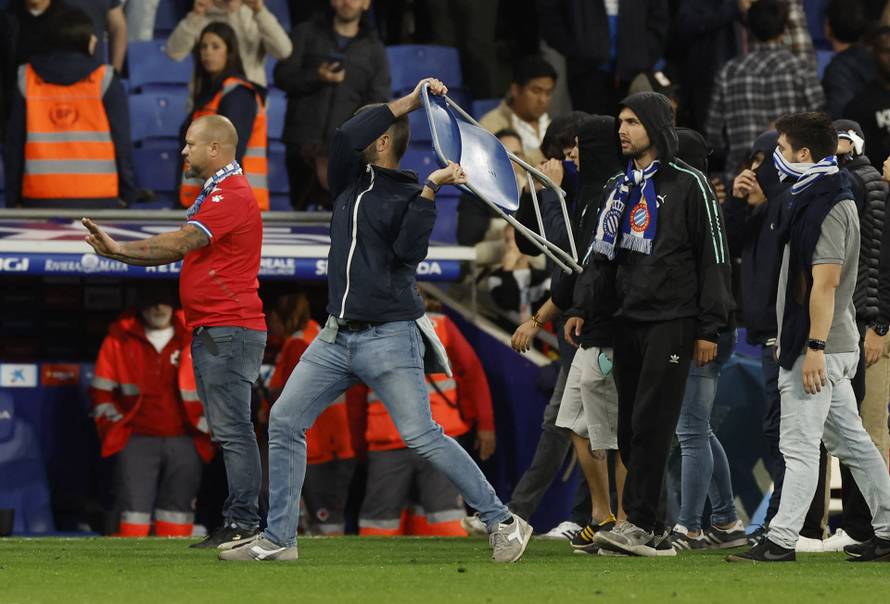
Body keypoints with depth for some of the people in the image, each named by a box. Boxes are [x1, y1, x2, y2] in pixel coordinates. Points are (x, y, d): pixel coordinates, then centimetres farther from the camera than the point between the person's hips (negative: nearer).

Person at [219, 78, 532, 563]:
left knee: (422, 436, -11)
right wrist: (408, 103, -7)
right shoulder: (349, 182, 13)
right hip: (337, 336, 6)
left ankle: (503, 523, -5)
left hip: (388, 337, -6)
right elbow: (344, 138, -6)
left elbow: (410, 250, -17)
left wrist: (430, 189, -22)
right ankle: (278, 539, 6)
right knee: (284, 422, 1)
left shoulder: (410, 196, -1)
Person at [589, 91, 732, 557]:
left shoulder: (687, 184, -3)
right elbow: (604, 253, 24)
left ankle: (641, 523, -15)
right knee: (629, 428, 4)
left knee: (650, 424, -12)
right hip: (627, 321, 7)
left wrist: (709, 329, -9)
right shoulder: (619, 186, 17)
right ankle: (646, 527, 9)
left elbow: (714, 256, -5)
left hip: (672, 321, -7)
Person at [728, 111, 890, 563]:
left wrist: (814, 348, -26)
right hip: (834, 347, 11)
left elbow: (825, 282, -23)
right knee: (850, 440, 14)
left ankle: (781, 541, -12)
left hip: (817, 349, -11)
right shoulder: (814, 199, 17)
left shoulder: (827, 207, -16)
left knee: (799, 446, -10)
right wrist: (789, 341, 26)